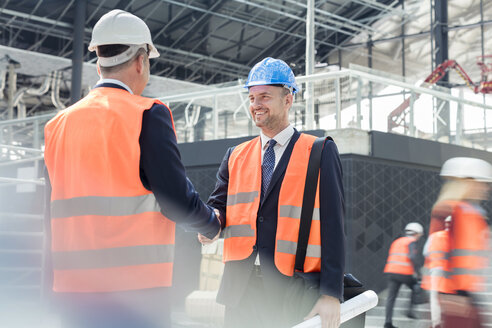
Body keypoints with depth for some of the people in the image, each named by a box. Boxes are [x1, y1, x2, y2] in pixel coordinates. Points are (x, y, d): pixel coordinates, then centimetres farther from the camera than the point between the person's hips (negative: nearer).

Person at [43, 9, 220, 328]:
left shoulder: (59, 123, 10)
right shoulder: (148, 114, -9)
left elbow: (54, 212, 14)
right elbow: (178, 202, -11)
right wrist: (213, 225, 9)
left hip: (71, 290, 6)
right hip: (134, 293, -6)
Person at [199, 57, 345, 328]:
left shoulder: (320, 152, 3)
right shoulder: (235, 156, 16)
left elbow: (332, 226, -3)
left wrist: (331, 294, -11)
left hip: (293, 293, -3)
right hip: (241, 292, 4)